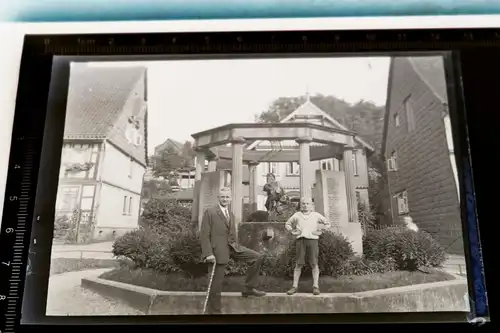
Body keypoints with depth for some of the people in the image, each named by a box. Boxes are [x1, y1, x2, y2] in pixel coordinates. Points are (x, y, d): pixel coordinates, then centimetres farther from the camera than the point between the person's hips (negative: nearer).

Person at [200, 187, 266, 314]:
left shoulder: (231, 215, 15)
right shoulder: (210, 212, -7)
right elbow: (204, 235, -12)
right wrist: (208, 254, -20)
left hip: (233, 247, 6)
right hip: (218, 250, -6)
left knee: (257, 257, -4)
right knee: (216, 284, 1)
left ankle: (249, 288, 7)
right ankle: (213, 311, 17)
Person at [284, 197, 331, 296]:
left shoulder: (316, 215, 11)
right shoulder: (297, 215, 13)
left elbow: (328, 224, 18)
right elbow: (287, 224, 24)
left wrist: (320, 231, 5)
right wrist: (292, 231, 7)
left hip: (312, 240, 0)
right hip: (300, 240, 1)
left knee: (314, 264, -3)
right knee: (298, 264, -1)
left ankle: (315, 287, 2)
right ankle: (295, 286, 3)